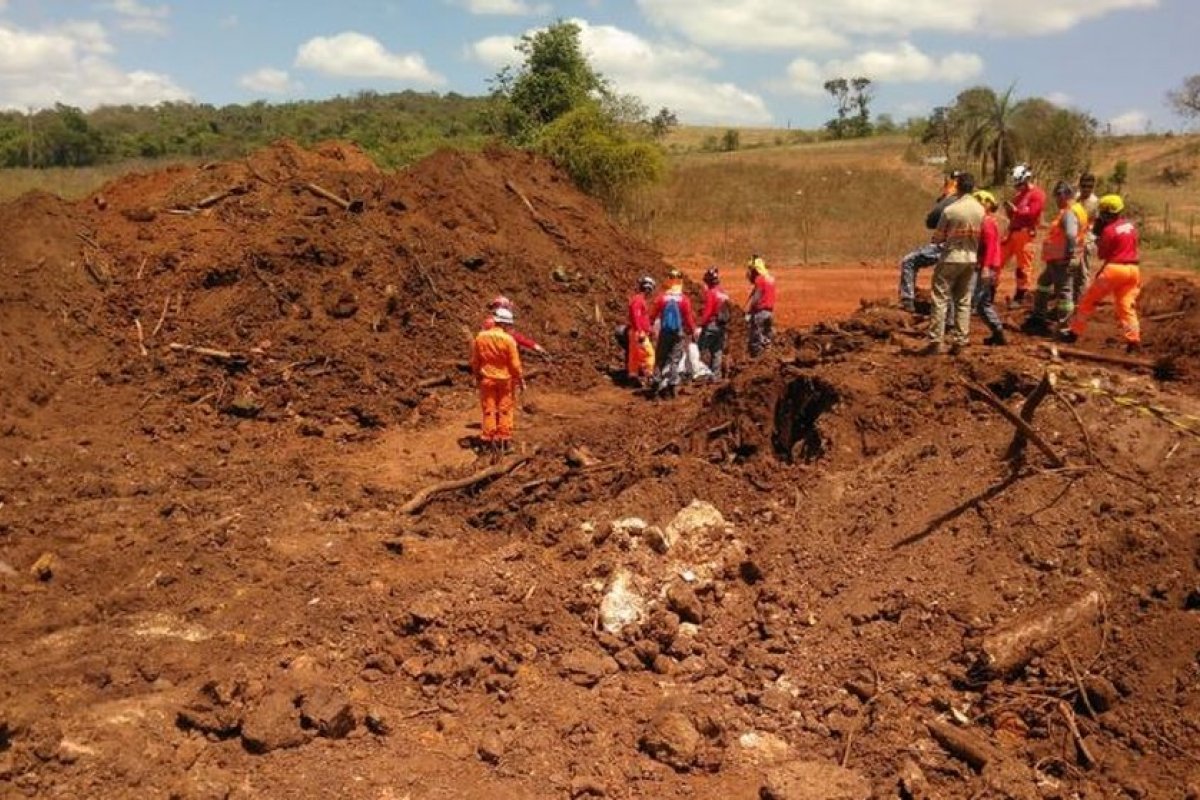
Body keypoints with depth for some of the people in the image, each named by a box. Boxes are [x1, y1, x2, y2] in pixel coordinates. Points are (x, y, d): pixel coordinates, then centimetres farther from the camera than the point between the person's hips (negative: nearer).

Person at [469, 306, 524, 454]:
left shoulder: (480, 337, -6)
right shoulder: (508, 339, -18)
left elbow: (474, 360, 3)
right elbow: (515, 363, -12)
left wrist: (476, 375, 17)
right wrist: (520, 379, 1)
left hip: (487, 379, 2)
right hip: (505, 379, -2)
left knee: (489, 409, 11)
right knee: (505, 409, 10)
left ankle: (490, 439, 13)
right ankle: (504, 439, 12)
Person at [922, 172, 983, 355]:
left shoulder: (950, 210, -15)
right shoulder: (980, 210, 0)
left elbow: (938, 237, -8)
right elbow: (979, 235, 6)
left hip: (951, 258, -5)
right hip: (970, 259, 5)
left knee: (940, 300, -2)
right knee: (963, 302, 11)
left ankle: (935, 341, -6)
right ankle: (959, 341, 11)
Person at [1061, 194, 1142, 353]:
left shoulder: (1109, 230, -12)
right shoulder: (1131, 225, 9)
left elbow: (1101, 255, -6)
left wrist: (1098, 236, 4)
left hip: (1114, 268, -6)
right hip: (1132, 269, 6)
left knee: (1089, 300, 7)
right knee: (1126, 305, 8)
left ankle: (1074, 332, 12)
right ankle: (1134, 340, -3)